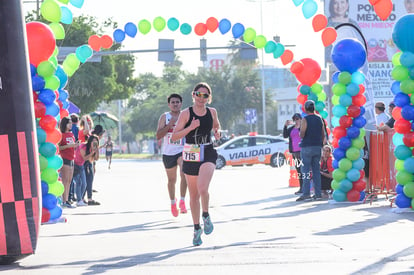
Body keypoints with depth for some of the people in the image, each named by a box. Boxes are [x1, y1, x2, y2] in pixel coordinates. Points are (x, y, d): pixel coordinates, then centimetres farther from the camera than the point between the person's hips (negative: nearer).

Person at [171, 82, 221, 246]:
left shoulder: (212, 112, 4)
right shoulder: (186, 114, -5)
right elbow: (174, 137, -9)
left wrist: (217, 133, 3)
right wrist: (190, 127, -21)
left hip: (208, 154, 0)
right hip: (190, 156, 0)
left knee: (202, 188, -24)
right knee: (194, 195, 9)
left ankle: (206, 216, 3)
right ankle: (197, 228, 25)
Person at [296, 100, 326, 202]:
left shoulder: (305, 120, -9)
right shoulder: (319, 119, 8)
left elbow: (301, 135, -16)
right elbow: (323, 135, 11)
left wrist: (301, 132, 6)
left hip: (307, 147, -5)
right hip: (317, 147, 5)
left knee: (306, 170, -5)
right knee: (316, 170, 8)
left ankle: (306, 194, -11)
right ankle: (318, 194, 7)